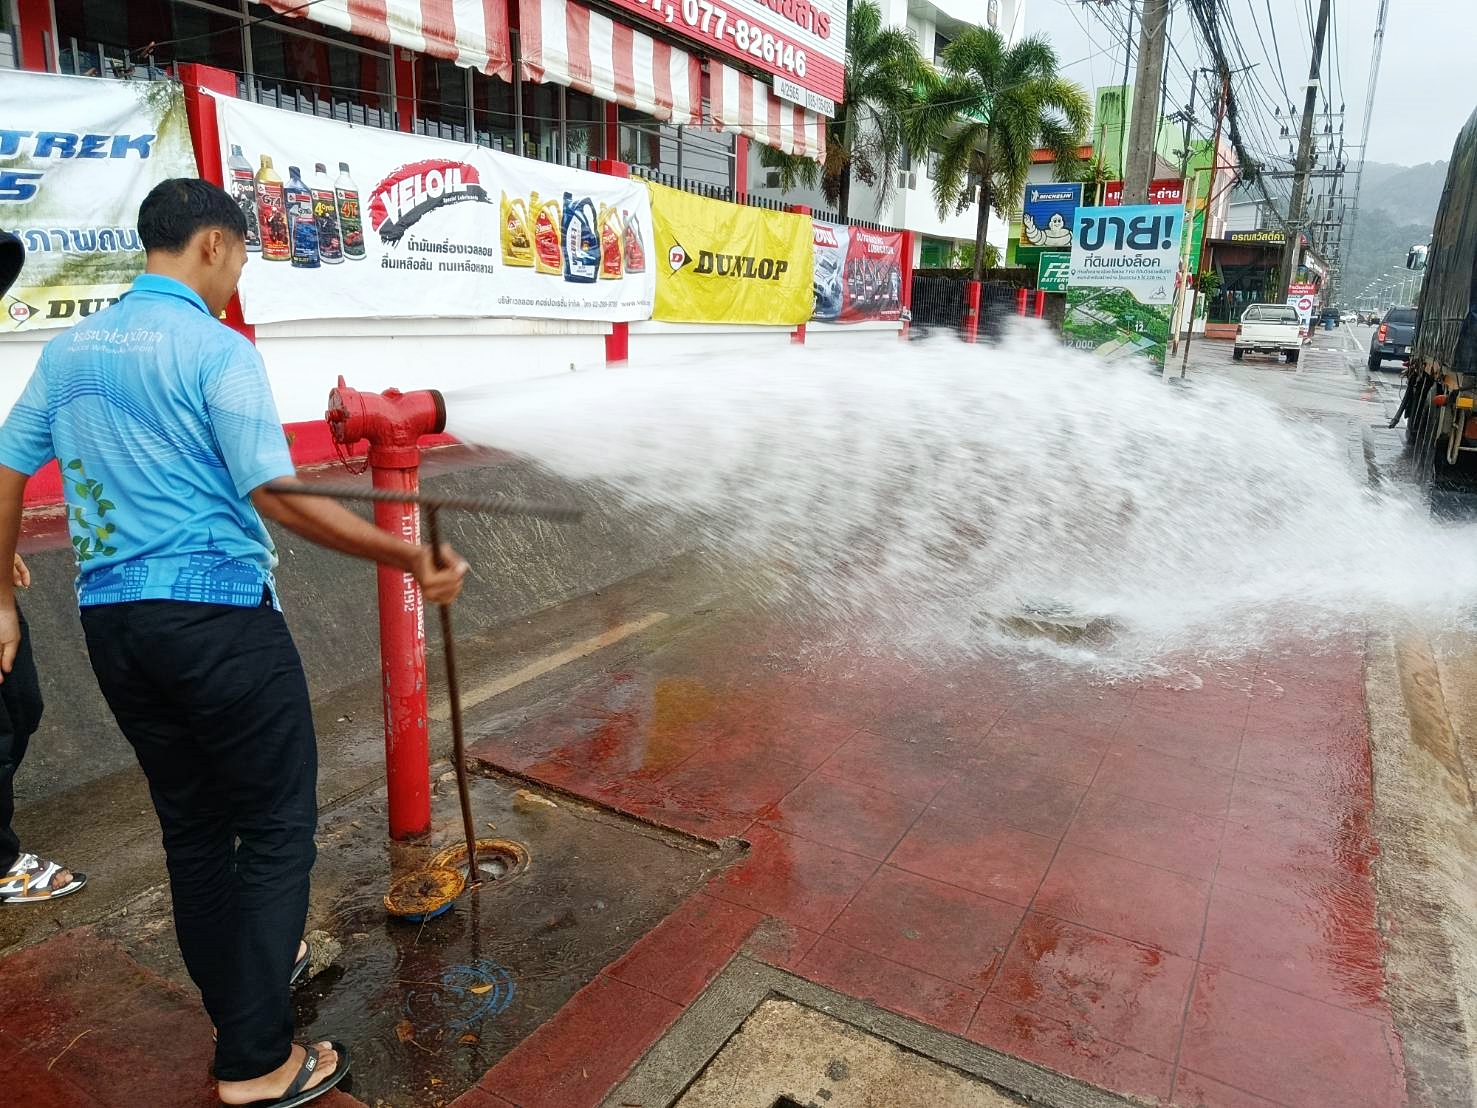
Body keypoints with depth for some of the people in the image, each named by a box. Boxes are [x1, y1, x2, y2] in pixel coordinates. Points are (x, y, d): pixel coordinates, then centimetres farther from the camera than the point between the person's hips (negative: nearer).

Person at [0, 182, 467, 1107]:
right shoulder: (216, 349, -12)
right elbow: (278, 496, -20)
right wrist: (409, 556, -17)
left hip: (110, 618, 8)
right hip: (218, 615, -8)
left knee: (192, 825, 19)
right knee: (278, 827, 3)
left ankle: (241, 1013, 35)